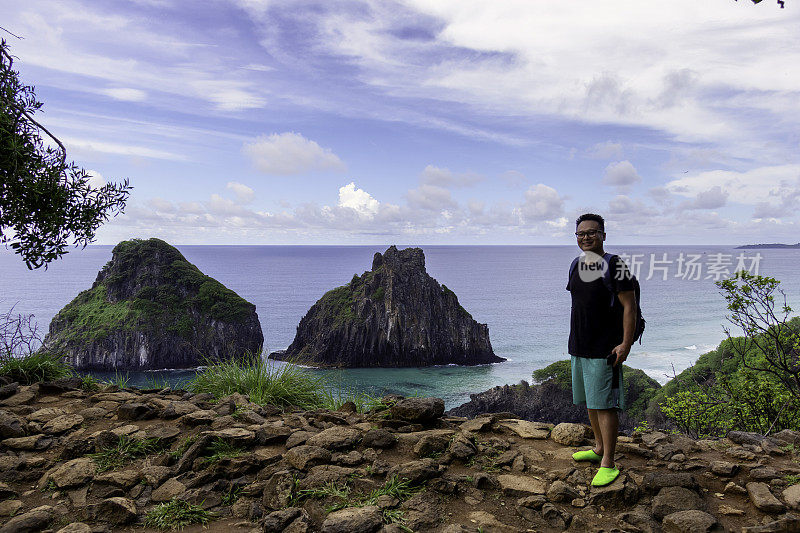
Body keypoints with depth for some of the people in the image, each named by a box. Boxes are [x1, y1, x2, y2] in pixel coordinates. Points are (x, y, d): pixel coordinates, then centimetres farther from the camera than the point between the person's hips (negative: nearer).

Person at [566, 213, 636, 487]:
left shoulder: (615, 266, -11)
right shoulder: (575, 266, 11)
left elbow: (629, 306, -13)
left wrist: (625, 344, -18)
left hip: (604, 350, -8)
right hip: (579, 347, 8)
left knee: (604, 405, -6)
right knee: (590, 402, 18)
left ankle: (608, 465, 2)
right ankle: (599, 448, 34)